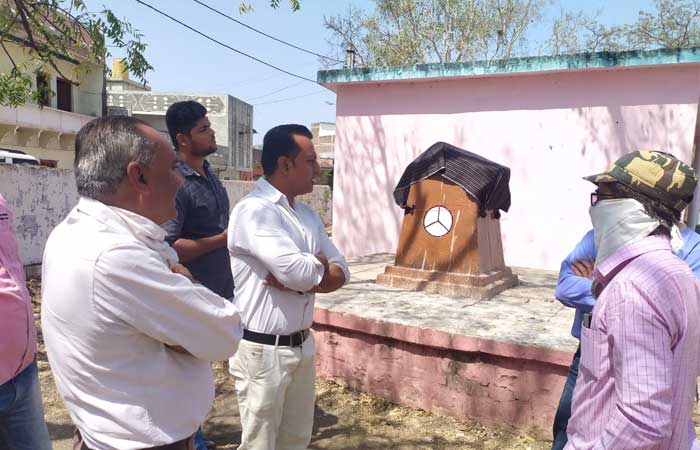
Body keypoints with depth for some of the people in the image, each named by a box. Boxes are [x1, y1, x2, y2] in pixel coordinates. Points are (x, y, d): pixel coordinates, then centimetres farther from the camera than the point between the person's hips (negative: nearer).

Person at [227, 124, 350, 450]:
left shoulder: (307, 214, 8)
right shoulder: (254, 210, -18)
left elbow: (340, 273, 5)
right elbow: (298, 271, -27)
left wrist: (304, 280, -14)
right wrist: (319, 264, -4)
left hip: (302, 345, 7)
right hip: (263, 350, -7)